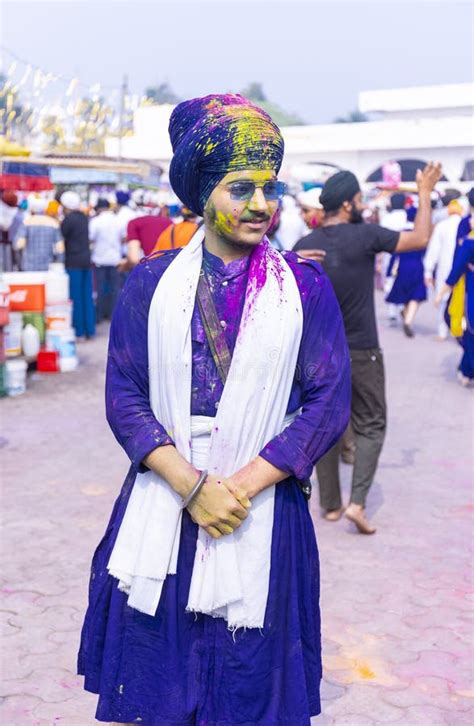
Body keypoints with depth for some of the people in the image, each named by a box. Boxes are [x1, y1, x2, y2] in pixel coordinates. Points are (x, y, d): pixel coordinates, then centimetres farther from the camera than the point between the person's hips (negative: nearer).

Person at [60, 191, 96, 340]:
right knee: (87, 295, 9)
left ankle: (78, 330, -1)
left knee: (75, 296, -2)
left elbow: (60, 237, -11)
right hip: (86, 260, 7)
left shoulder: (68, 219, -12)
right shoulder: (84, 218, 12)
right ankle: (89, 329, 12)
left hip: (73, 261, -7)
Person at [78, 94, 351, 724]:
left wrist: (240, 487, -13)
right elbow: (124, 393, -3)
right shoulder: (151, 283, 2)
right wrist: (191, 487, -15)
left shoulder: (306, 287, 0)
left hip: (263, 516, 0)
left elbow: (329, 402, -5)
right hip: (162, 509, 1)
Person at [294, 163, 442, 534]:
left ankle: (331, 503, 20)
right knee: (370, 426, 8)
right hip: (361, 351, -4)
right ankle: (358, 502, -4)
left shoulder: (304, 246, -2)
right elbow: (420, 239, -4)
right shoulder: (366, 235, -14)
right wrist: (425, 193, 7)